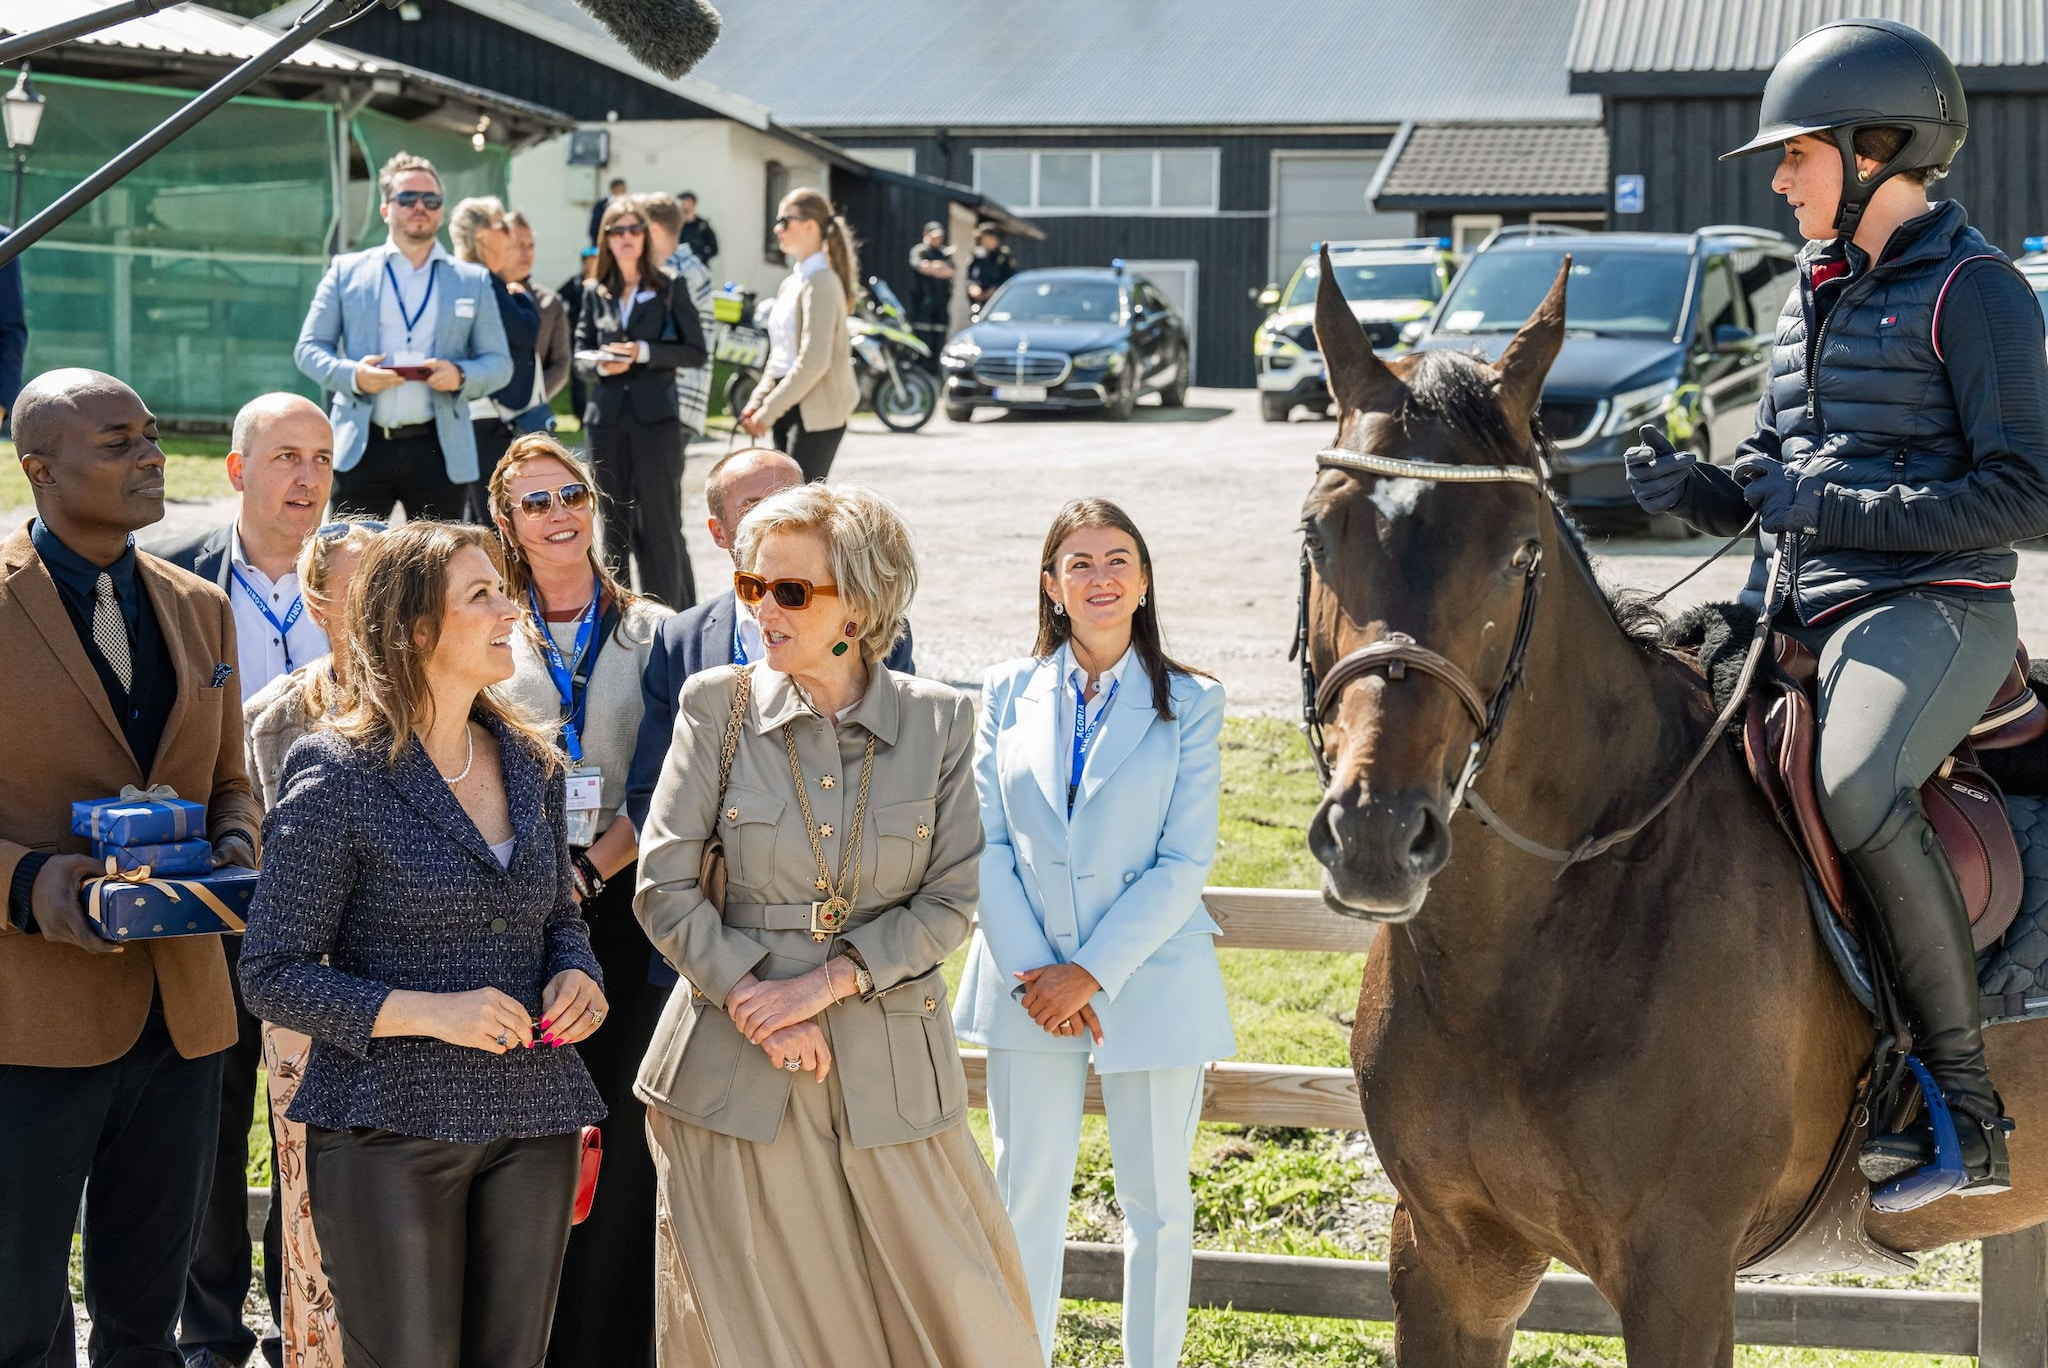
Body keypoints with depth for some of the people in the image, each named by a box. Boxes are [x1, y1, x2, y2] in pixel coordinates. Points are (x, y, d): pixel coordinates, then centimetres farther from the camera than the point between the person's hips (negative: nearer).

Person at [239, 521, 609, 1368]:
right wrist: (429, 1013, -20)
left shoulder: (530, 766, 10)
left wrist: (574, 975, -1)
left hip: (532, 1121, 6)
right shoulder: (338, 780, -9)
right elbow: (273, 976, -9)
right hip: (392, 1129, -5)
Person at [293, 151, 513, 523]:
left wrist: (461, 376, -11)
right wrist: (352, 375, -12)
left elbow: (500, 363, 11)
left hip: (440, 451, 1)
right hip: (360, 450, -1)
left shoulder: (473, 281, 12)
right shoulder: (347, 271, 10)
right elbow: (309, 348, 8)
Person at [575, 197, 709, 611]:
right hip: (607, 419, 4)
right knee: (614, 523, 10)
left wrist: (643, 352, -14)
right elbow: (581, 352, 12)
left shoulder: (669, 289, 2)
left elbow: (696, 351, -2)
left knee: (660, 523, -5)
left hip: (655, 418, -3)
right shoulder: (595, 293, 10)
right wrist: (600, 364, -10)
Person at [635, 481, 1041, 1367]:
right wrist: (759, 1008, -11)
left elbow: (949, 901, 0)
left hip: (888, 1069, 0)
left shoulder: (938, 722, 1)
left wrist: (823, 983, -12)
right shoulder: (717, 705, 0)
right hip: (736, 1072, 0)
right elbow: (663, 887, -2)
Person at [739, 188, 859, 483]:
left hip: (816, 412, -10)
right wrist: (757, 402, 9)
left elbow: (814, 361, -21)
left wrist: (770, 410, -18)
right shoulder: (791, 283, 17)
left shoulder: (821, 283, -13)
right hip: (790, 409, 10)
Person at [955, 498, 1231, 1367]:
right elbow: (987, 844, 0)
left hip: (1148, 980, -2)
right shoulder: (1009, 693, 3)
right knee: (1026, 1196, 8)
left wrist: (1092, 972, -15)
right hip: (1028, 985, 2)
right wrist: (1030, 971, -12)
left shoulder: (1190, 703, -3)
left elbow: (1185, 862, -8)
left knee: (1157, 1202, 8)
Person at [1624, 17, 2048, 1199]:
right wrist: (1698, 491, 2)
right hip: (1796, 612, 9)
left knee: (1858, 791, -34)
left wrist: (1835, 509, -17)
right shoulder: (1813, 297, 19)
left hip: (1933, 609, -9)